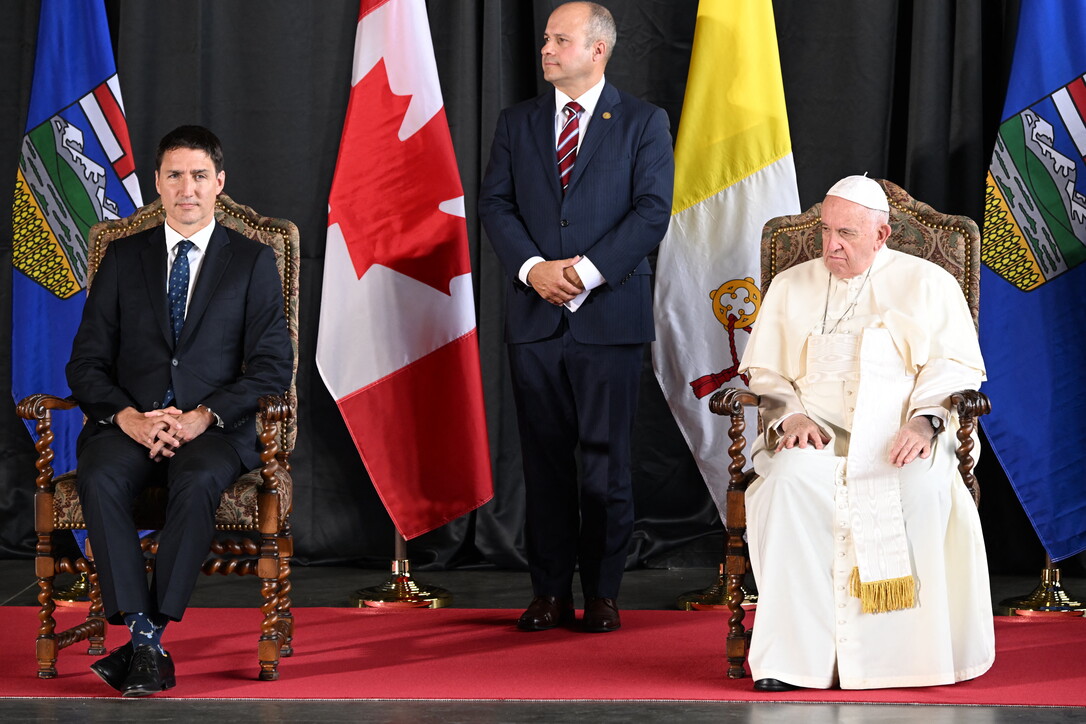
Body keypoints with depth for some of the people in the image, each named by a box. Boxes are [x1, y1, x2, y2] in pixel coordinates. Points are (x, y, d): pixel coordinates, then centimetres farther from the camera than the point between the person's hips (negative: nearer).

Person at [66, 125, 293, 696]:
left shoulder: (253, 262, 10)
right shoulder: (123, 258, 15)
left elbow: (272, 367, 1)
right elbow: (87, 362, 9)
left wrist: (204, 417, -14)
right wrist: (129, 417, -11)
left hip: (215, 429, -2)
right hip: (129, 423, 2)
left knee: (198, 481, -36)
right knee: (100, 479, -32)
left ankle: (145, 640, -31)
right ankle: (144, 637, -32)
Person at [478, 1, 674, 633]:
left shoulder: (644, 123, 3)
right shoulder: (518, 123, 13)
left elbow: (653, 210, -6)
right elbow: (495, 203, 7)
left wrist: (588, 269, -15)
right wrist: (532, 267, -10)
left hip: (610, 314, -3)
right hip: (536, 315, 3)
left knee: (607, 457, 0)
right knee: (545, 457, 5)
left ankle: (603, 593, 8)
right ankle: (551, 593, 10)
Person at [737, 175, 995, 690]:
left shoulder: (927, 283, 13)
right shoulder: (791, 286, 20)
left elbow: (955, 365, 5)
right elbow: (766, 372, 16)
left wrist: (925, 420, -14)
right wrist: (790, 416, -5)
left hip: (902, 438, -1)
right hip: (815, 435, 1)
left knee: (923, 488, -36)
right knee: (789, 480, -34)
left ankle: (905, 647, -28)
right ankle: (795, 652, -33)